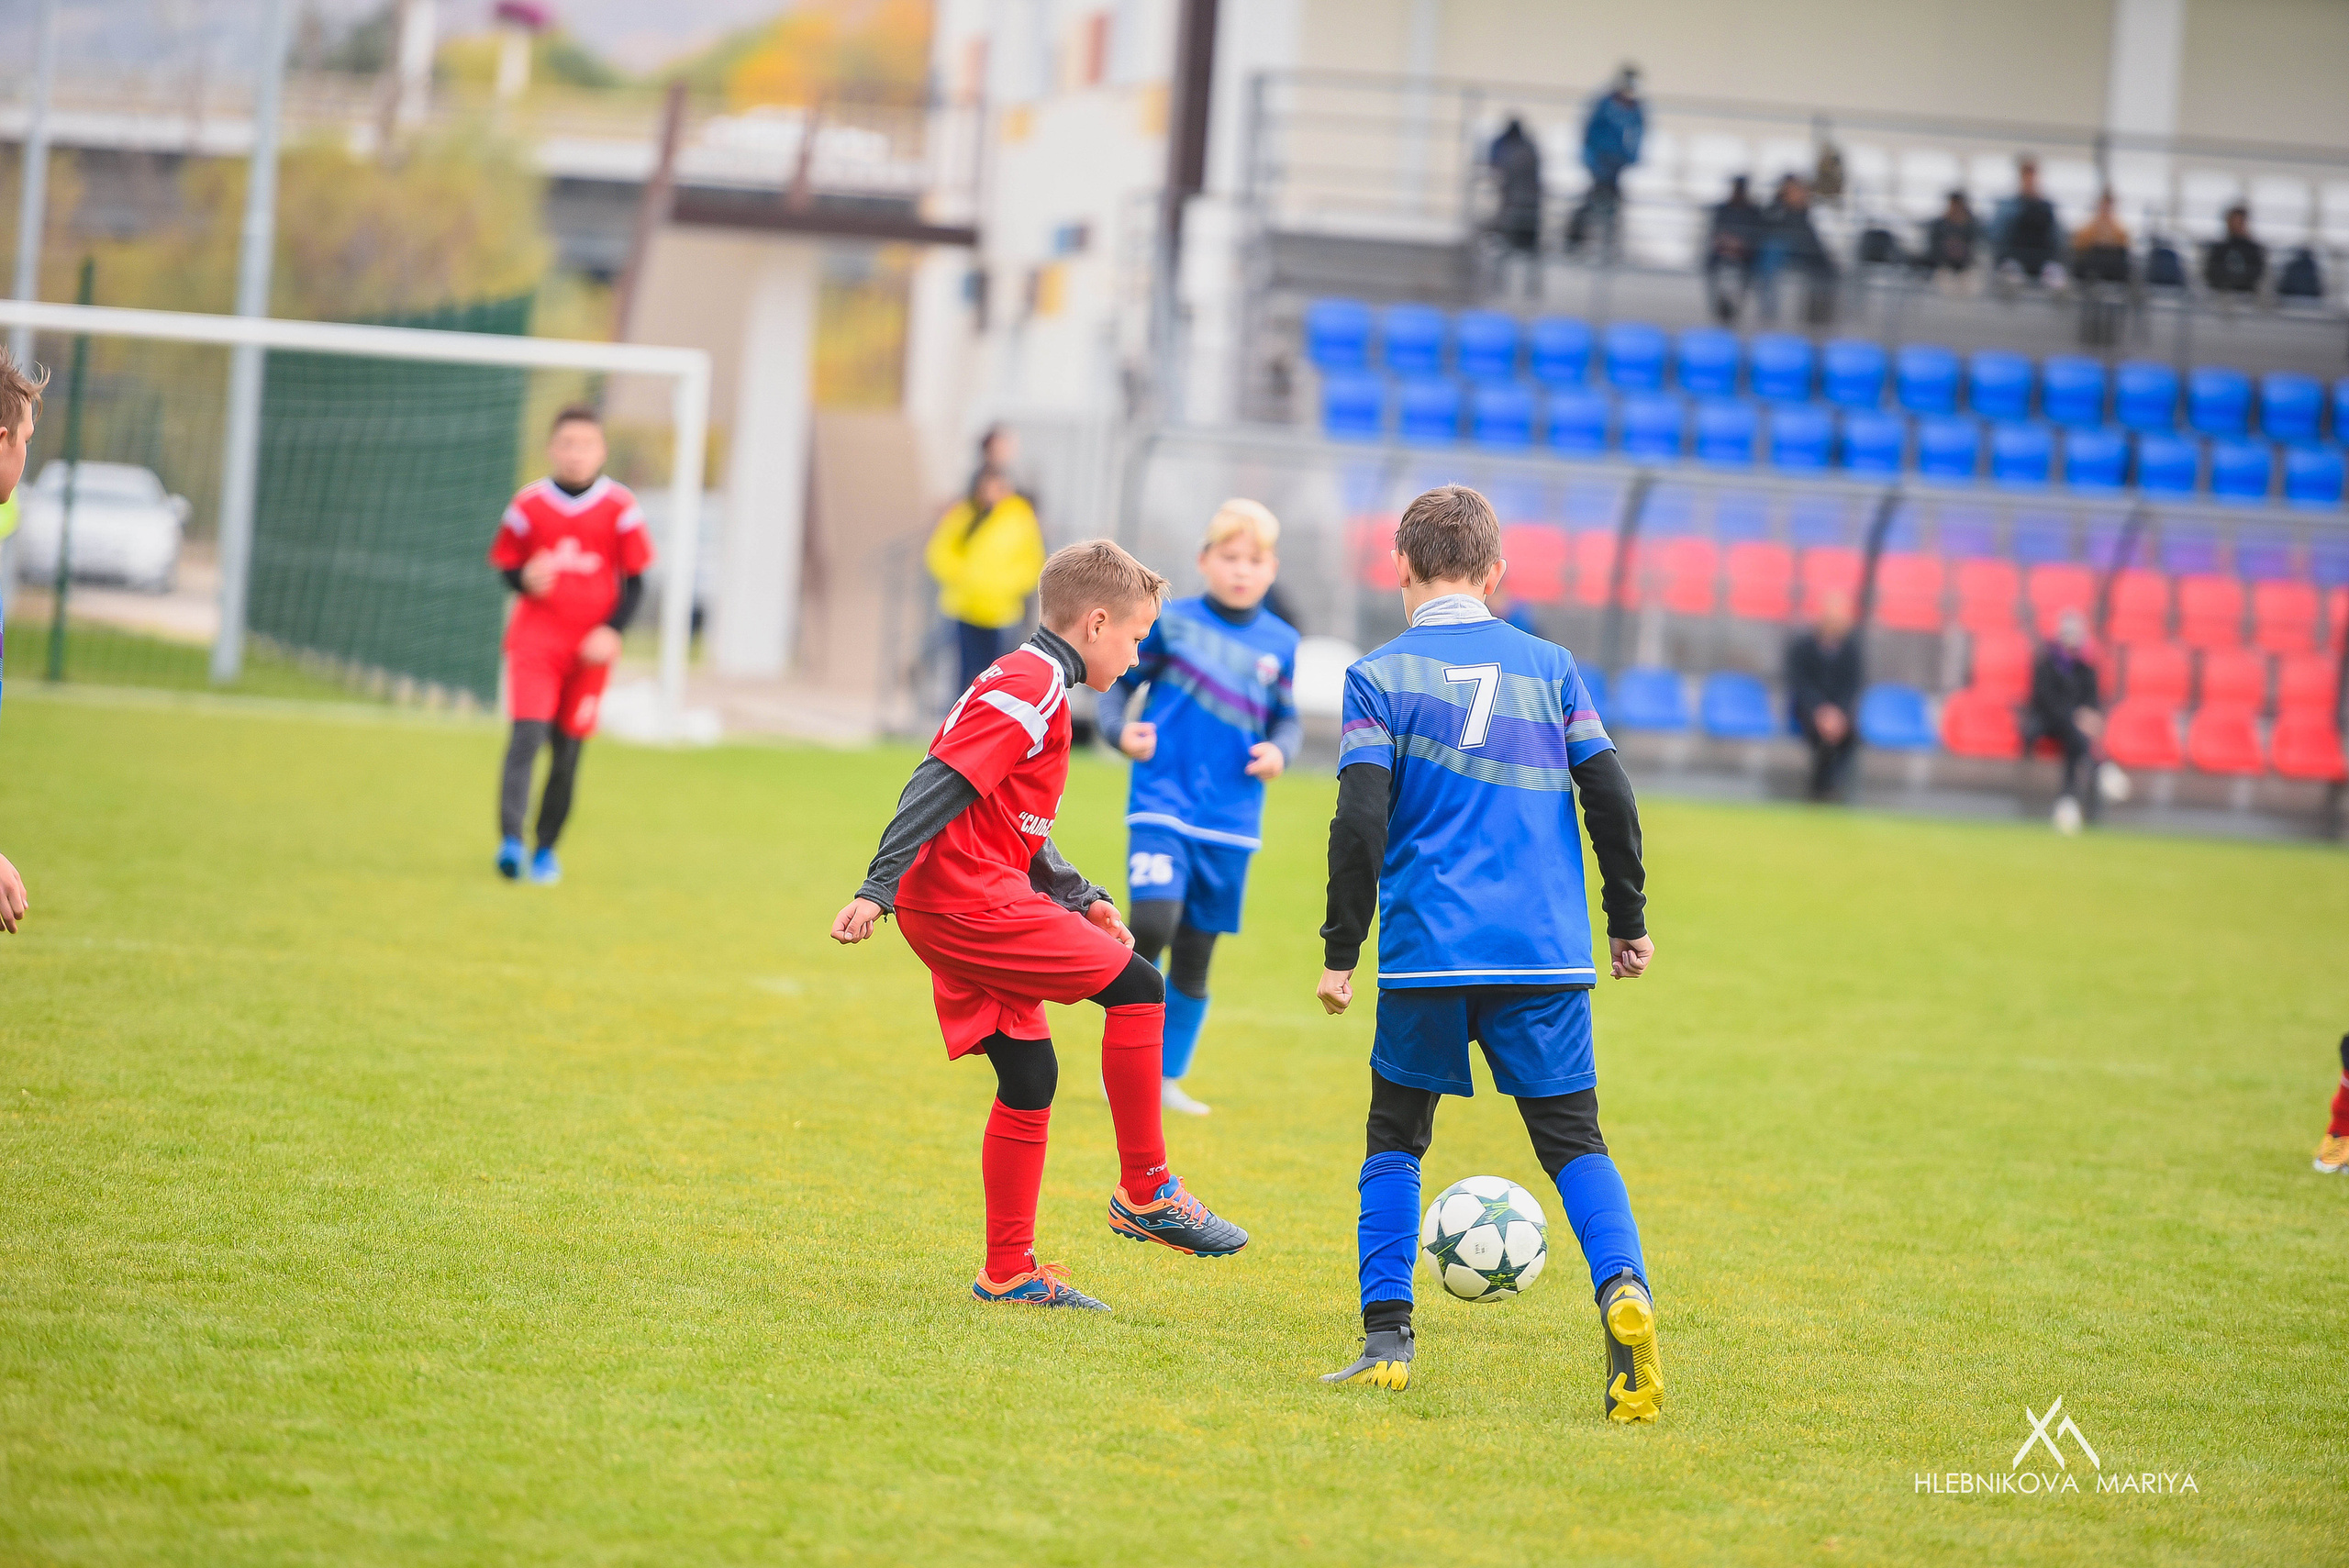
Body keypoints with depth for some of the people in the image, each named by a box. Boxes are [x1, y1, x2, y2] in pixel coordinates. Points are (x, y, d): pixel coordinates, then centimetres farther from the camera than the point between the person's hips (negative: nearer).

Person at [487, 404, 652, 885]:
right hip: (535, 638, -1)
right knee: (527, 733, -18)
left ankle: (547, 848, 18)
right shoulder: (529, 504, 1)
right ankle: (510, 840, -26)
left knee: (568, 751, 5)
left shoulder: (619, 508, 0)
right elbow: (507, 566, 10)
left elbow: (634, 580, 5)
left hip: (590, 647, 1)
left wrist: (612, 630, -9)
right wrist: (525, 579, -14)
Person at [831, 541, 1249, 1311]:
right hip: (970, 900, -11)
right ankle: (1146, 1192, -3)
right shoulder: (1032, 689, -11)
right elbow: (938, 786, -20)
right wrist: (877, 891, -25)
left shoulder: (1024, 682, 22)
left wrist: (1082, 899, 18)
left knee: (1029, 1076, 10)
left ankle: (1009, 1273, 13)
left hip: (954, 907, 11)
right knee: (1136, 985, -9)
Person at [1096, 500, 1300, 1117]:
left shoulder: (1280, 643, 6)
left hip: (1231, 823, 3)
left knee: (1195, 955, 10)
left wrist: (1279, 750, -7)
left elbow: (1287, 719, 15)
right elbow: (1120, 681, 5)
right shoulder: (1171, 621, -2)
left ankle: (1169, 1078, 24)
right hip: (1162, 807, -3)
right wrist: (1119, 729, -14)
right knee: (1151, 926, -22)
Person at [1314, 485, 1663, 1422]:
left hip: (1428, 954, -1)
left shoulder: (1379, 678, 1)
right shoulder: (1550, 667, 9)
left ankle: (1386, 1335, 6)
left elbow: (1360, 823, -6)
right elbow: (1609, 795, 5)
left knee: (1396, 1136, 15)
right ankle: (1623, 1287, -22)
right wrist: (1629, 920, 16)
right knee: (1573, 1138, 5)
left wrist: (1342, 950, 0)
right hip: (1547, 956, 1)